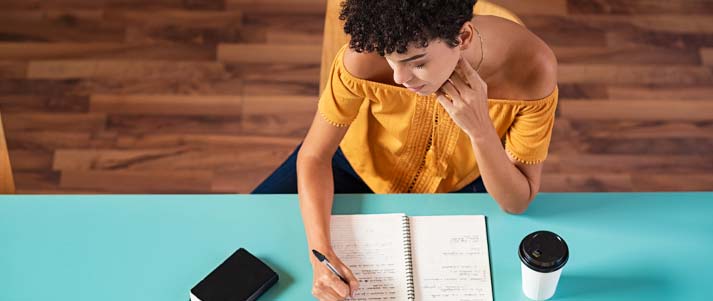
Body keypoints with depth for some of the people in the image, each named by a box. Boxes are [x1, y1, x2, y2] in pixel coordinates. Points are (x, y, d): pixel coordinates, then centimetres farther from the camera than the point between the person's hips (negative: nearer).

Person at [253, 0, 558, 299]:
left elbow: (517, 202, -24)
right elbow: (314, 155, -21)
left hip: (460, 186, 1)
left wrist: (480, 129, -42)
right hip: (361, 166, 0)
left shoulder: (532, 67, -35)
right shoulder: (365, 56, -36)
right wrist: (321, 251, -36)